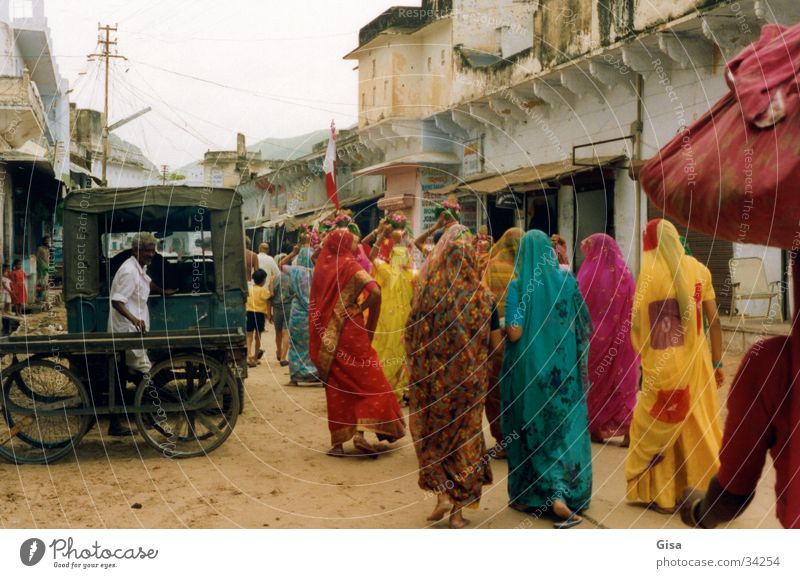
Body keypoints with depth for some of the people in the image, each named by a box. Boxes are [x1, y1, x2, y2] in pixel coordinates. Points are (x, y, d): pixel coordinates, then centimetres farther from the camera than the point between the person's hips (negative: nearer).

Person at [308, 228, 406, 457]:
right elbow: (375, 292, -20)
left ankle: (337, 441, 11)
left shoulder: (322, 265, 7)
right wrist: (370, 327, -11)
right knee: (369, 381, 6)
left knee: (336, 386, 12)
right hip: (350, 332, -5)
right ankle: (360, 432, -9)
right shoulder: (350, 265, -8)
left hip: (325, 334, 5)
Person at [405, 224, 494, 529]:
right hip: (471, 378, 1)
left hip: (433, 375, -1)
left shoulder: (429, 290, -10)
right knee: (466, 437, 11)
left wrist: (416, 364, 9)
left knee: (432, 432, 19)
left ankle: (442, 492, 7)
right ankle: (459, 510, 14)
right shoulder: (482, 295, -8)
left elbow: (412, 334, -5)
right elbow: (488, 340, -2)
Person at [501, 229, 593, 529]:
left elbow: (514, 333, -15)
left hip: (528, 368, -1)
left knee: (531, 429, 12)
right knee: (565, 429, 9)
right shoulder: (566, 280, -2)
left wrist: (506, 325, 6)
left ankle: (527, 495, 19)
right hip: (562, 368, 1)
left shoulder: (518, 285, -9)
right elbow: (584, 325, 1)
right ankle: (563, 494, 0)